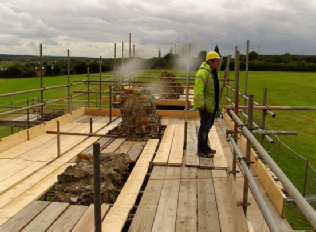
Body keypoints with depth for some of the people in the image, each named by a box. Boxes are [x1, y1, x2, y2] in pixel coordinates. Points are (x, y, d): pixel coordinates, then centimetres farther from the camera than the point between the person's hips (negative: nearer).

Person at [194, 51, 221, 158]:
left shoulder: (213, 71, 14)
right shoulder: (203, 72, -18)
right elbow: (199, 89, -24)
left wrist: (216, 103, 21)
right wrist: (201, 104, -25)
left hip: (212, 105, 10)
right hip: (206, 105, -10)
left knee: (208, 126, 17)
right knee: (204, 126, -4)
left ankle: (205, 147, 30)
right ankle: (201, 151, 6)